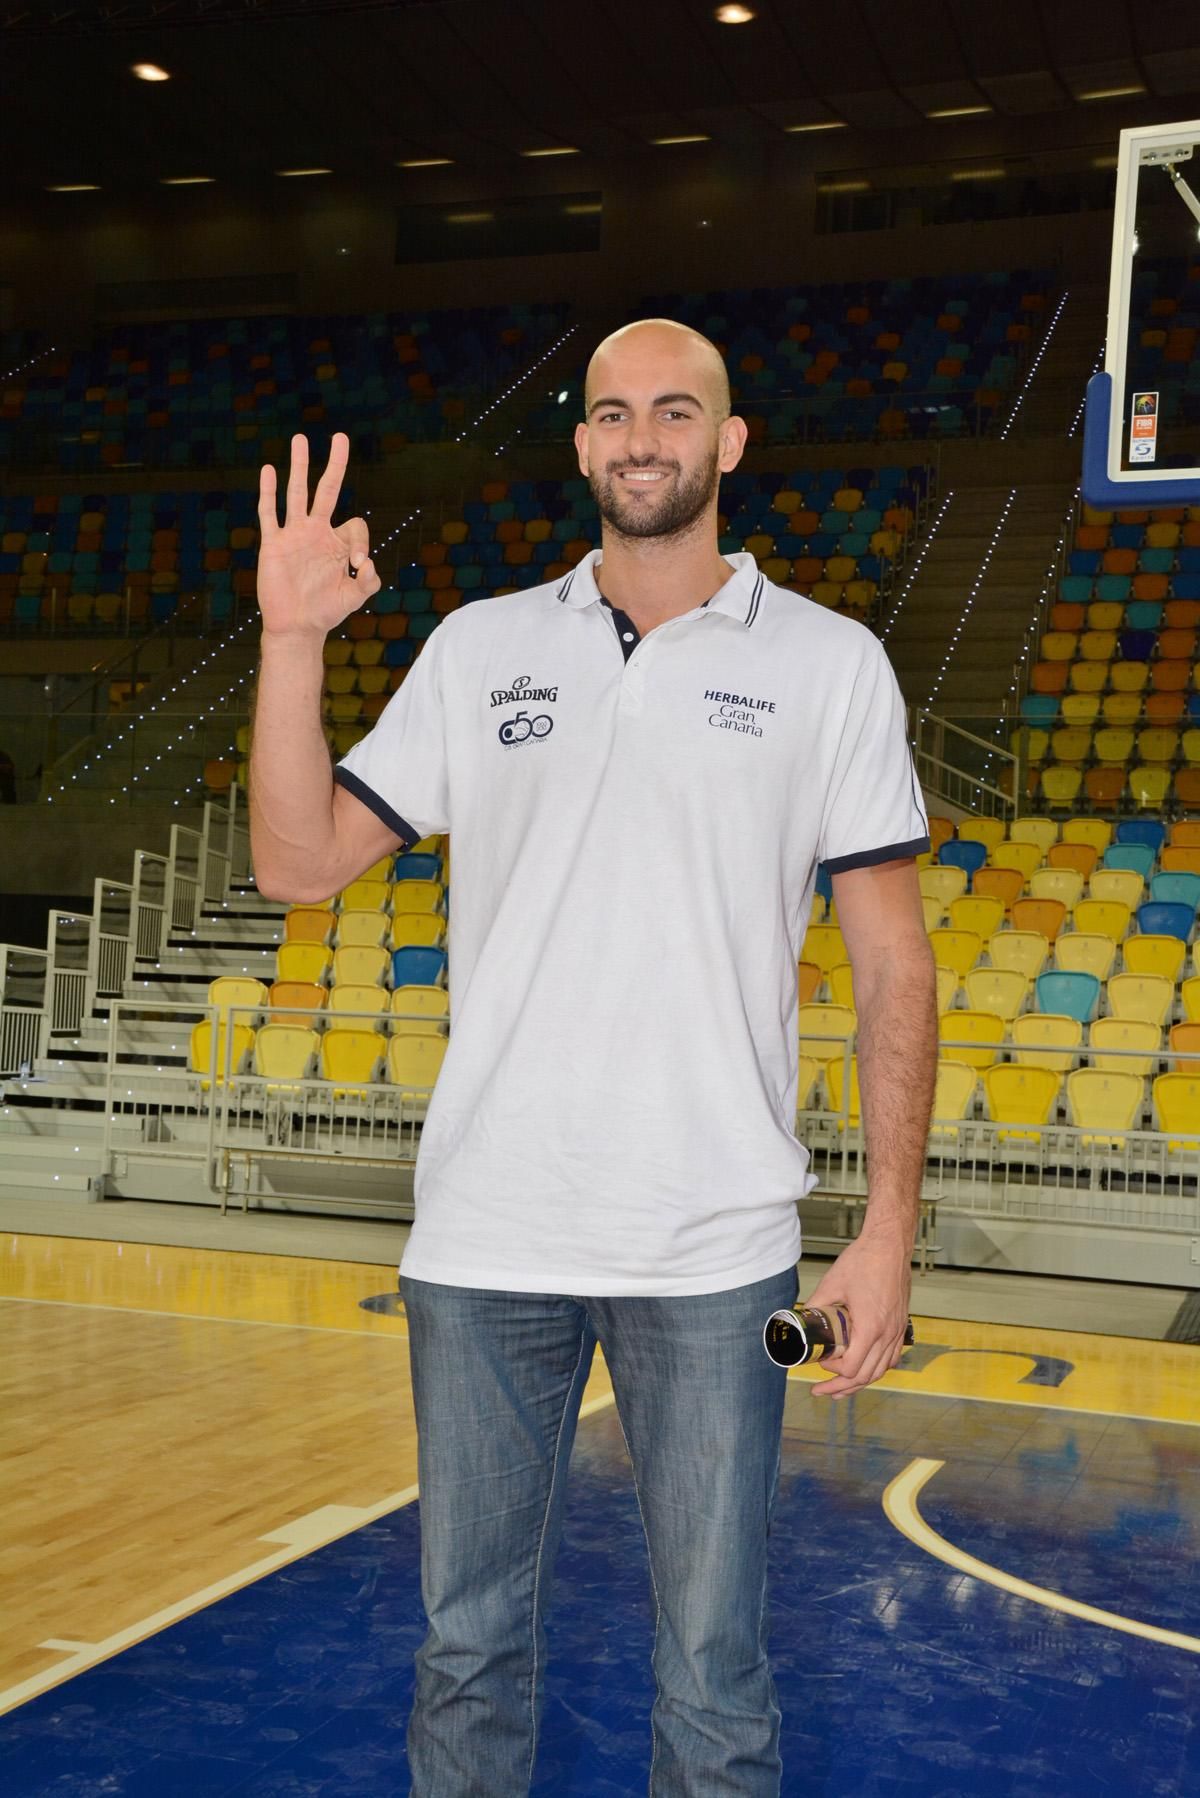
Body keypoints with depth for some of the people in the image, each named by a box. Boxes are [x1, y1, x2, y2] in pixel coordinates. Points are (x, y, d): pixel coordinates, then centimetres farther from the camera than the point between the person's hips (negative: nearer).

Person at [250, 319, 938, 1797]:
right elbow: (296, 862, 6)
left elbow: (893, 963, 1)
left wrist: (889, 1234, -5)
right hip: (482, 1234, 2)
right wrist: (292, 641, -5)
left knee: (713, 1663, 7)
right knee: (470, 1637, 14)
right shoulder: (479, 647, 8)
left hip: (713, 1250, -2)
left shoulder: (830, 663, 2)